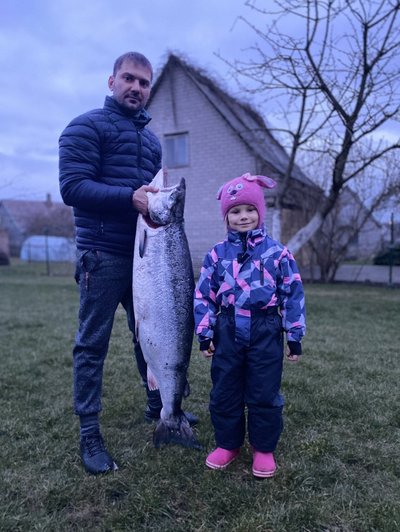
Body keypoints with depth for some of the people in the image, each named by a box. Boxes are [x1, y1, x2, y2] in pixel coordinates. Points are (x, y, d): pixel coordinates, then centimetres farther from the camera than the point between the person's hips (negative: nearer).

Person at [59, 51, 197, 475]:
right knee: (93, 344, 0)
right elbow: (72, 187, -16)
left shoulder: (150, 139, 19)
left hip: (145, 254, 7)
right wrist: (130, 198, -25)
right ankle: (89, 434, 12)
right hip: (102, 256, -7)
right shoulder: (87, 127, -4)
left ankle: (158, 406, 34)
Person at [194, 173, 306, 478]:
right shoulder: (217, 254, 1)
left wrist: (295, 336, 0)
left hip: (266, 332, -2)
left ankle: (264, 449, 28)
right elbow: (203, 295, 4)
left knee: (265, 394, 8)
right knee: (224, 392, 12)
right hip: (228, 332, 2)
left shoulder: (277, 252, -4)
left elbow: (293, 294, 0)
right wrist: (204, 334, 1)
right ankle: (228, 444, 32)